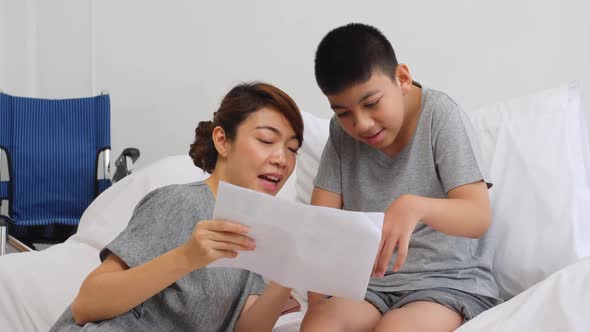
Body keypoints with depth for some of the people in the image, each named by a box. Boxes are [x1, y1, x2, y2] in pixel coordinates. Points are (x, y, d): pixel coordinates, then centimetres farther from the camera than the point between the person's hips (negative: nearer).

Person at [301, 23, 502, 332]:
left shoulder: (438, 113, -9)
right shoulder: (342, 132, 4)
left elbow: (479, 216, -17)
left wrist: (414, 206, -37)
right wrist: (317, 299, -15)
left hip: (450, 281, -2)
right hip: (371, 284, 3)